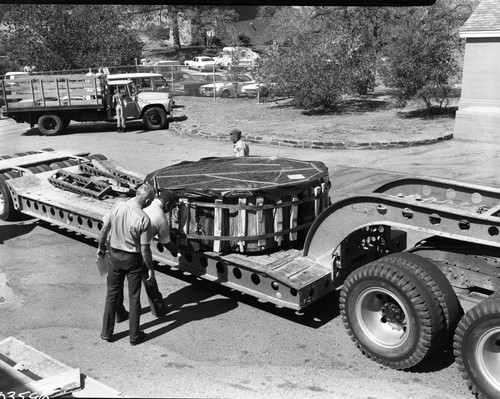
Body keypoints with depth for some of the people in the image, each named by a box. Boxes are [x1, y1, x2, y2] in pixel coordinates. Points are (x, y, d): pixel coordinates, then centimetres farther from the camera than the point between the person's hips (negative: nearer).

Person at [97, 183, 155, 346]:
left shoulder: (118, 206, -13)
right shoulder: (143, 219, -24)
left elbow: (104, 230, -3)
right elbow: (145, 249, -18)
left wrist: (101, 247, 14)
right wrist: (150, 268, -4)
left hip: (115, 255, 4)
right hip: (133, 259, -3)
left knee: (112, 294, 18)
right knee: (134, 297, 12)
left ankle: (107, 332, 27)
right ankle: (134, 335, 23)